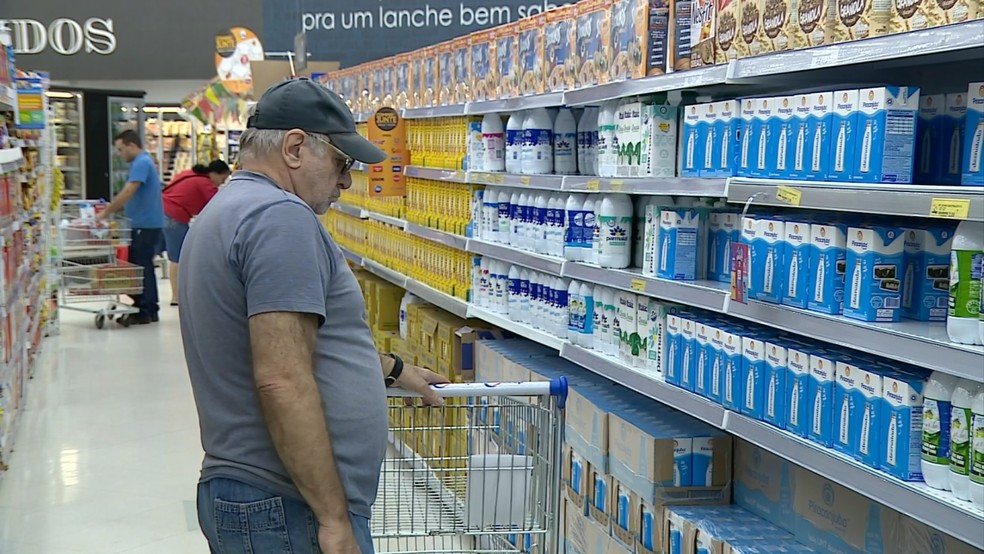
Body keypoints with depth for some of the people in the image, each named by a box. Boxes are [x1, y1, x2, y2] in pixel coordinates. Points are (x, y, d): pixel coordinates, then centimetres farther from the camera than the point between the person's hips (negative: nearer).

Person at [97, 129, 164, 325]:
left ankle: (146, 311, 0)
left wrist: (106, 212, -17)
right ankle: (143, 306, 19)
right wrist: (111, 208, 12)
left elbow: (127, 193, -23)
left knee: (142, 267, -5)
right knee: (138, 265, 13)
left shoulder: (142, 163, -15)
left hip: (146, 225, -10)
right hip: (142, 224, 10)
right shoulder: (142, 162, 18)